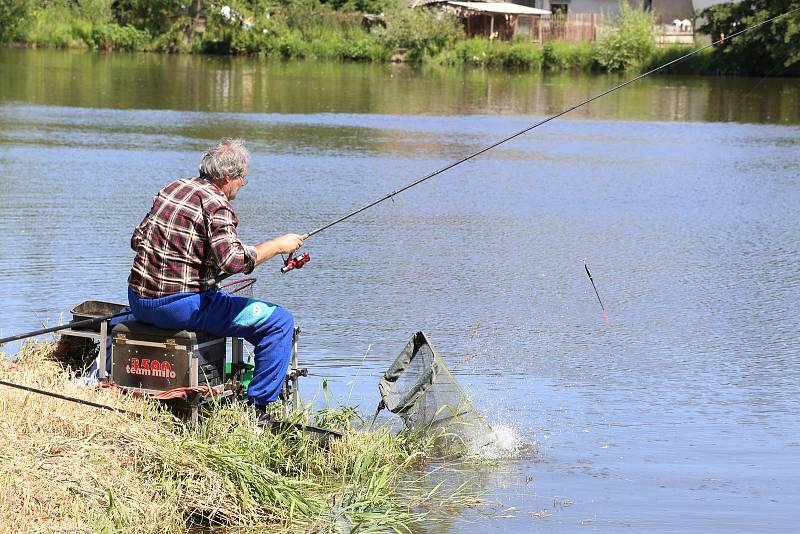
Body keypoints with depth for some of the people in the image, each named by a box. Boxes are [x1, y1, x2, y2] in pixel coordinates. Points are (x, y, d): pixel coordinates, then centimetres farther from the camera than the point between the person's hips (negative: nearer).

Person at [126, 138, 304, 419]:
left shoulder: (171, 188, 11)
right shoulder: (215, 204, -14)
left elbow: (137, 239, 17)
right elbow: (234, 260, -25)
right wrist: (278, 245, -13)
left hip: (138, 301, 9)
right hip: (180, 306, -9)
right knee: (279, 322, -5)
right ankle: (257, 409, -3)